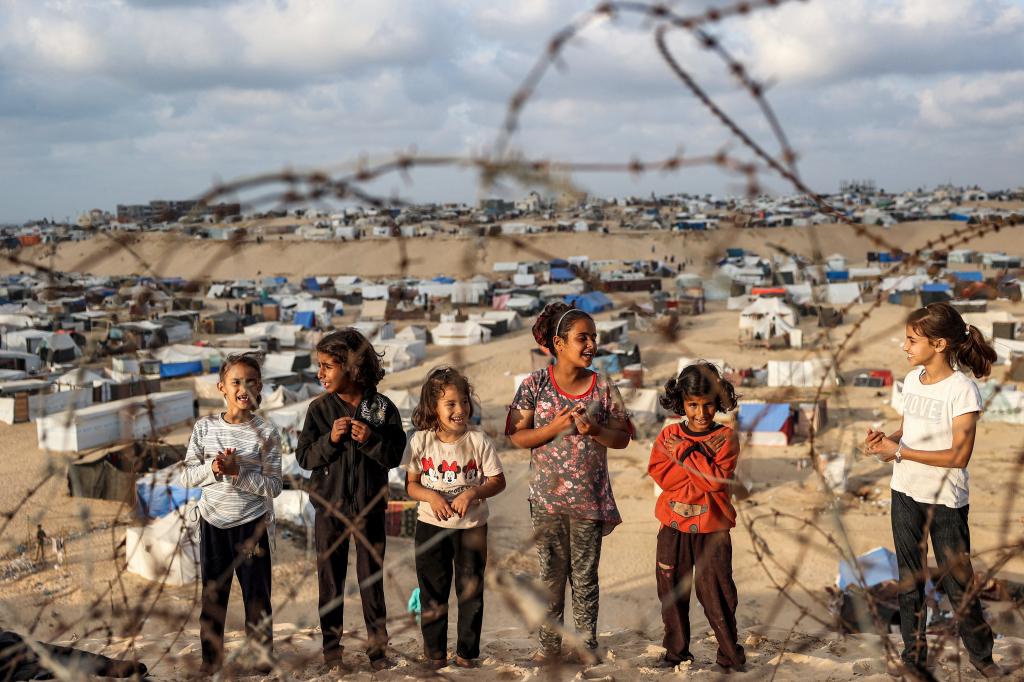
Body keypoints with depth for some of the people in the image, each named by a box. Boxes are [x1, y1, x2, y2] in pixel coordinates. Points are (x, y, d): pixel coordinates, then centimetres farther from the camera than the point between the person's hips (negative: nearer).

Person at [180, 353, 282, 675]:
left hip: (252, 524, -2)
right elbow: (187, 476, 0)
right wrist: (212, 469, -18)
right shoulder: (204, 427, -2)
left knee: (256, 595, 7)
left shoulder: (266, 432, -10)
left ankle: (264, 659, 23)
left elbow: (273, 486, -11)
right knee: (212, 594, 14)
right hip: (213, 523, 3)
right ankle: (211, 658, 30)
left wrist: (237, 472, -22)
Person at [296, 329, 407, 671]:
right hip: (329, 505, 1)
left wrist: (371, 440, -24)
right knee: (330, 578, 10)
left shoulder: (382, 407, -6)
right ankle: (332, 646, 24)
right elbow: (304, 456, -5)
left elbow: (394, 456, -7)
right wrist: (330, 439, -21)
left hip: (369, 505, -1)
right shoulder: (319, 408, -3)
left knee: (372, 578, 8)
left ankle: (378, 648, 20)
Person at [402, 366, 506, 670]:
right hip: (431, 525, 1)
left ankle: (467, 653, 24)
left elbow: (498, 482, -4)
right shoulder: (420, 441, -8)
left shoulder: (478, 440, -10)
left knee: (471, 592, 9)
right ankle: (435, 654, 26)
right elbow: (411, 484, 0)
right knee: (433, 593, 11)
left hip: (472, 526, 0)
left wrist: (472, 493, -21)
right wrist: (430, 496, -20)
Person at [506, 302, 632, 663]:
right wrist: (555, 428, -18)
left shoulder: (603, 387, 0)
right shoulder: (534, 384, -4)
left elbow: (622, 438, 2)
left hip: (590, 498, 1)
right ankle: (549, 642, 21)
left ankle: (586, 643, 22)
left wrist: (594, 430, -17)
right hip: (547, 497, -1)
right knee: (550, 574, 9)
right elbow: (517, 436, -5)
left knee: (585, 576, 10)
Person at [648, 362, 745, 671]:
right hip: (674, 528, 3)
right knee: (672, 591, 10)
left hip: (712, 529, -3)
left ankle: (731, 655, 16)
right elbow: (660, 474, -12)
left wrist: (686, 451, -16)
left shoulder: (726, 437, -4)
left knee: (716, 592, 1)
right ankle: (676, 653, 25)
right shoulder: (668, 435, 2)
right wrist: (702, 457, -16)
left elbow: (716, 480, -17)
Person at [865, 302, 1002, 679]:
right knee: (910, 579, 14)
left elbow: (959, 456, -21)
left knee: (958, 583, 9)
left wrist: (899, 451, -21)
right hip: (905, 494, 5)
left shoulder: (962, 389, -19)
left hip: (945, 500, -5)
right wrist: (886, 439, -8)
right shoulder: (912, 379, 0)